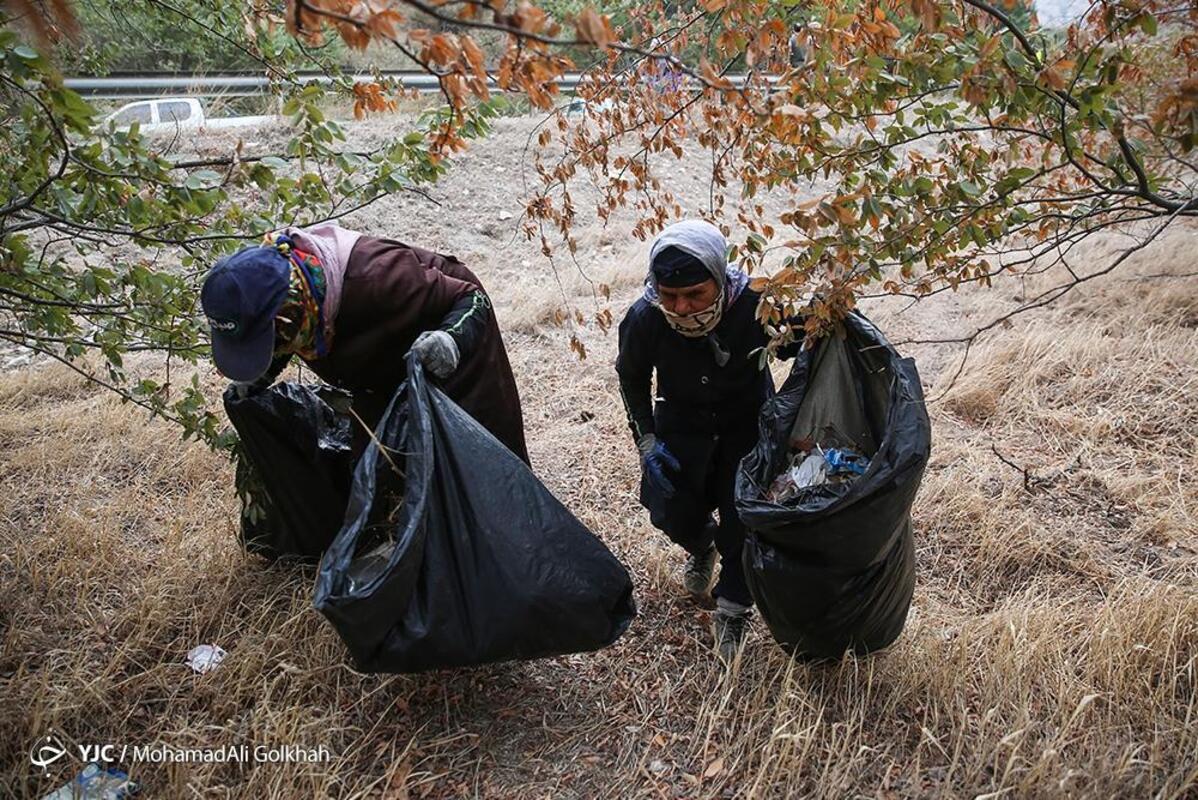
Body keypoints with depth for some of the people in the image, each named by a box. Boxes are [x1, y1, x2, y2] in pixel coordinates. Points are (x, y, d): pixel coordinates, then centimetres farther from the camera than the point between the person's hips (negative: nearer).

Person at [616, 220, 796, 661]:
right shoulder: (644, 319, -26)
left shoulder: (756, 305, -31)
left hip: (747, 419, -1)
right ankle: (702, 546, 33)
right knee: (671, 513, -5)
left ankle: (732, 611, 16)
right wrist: (646, 439, -11)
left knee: (743, 517, -9)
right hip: (682, 420, 2)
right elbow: (631, 376, -4)